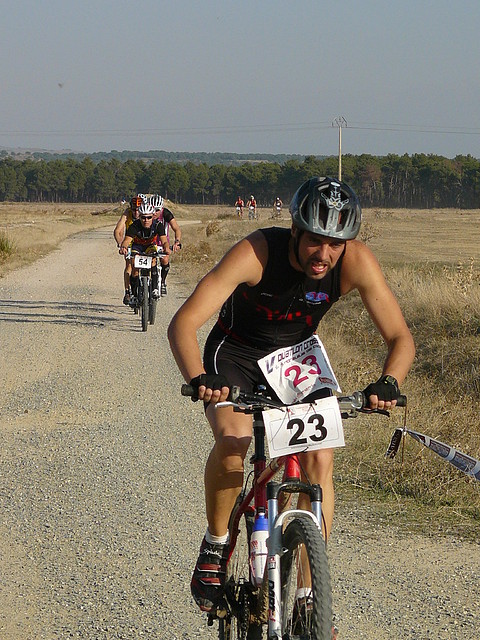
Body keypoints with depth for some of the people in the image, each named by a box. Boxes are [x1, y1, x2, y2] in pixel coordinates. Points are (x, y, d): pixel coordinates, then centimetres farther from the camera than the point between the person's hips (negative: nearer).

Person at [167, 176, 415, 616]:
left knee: (320, 459, -15)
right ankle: (215, 547, -6)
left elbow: (400, 337, -20)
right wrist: (198, 378, -57)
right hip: (235, 354, -3)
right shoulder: (257, 252, -34)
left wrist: (389, 382, -42)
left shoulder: (356, 262, -26)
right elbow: (184, 323, -38)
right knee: (233, 440, -30)